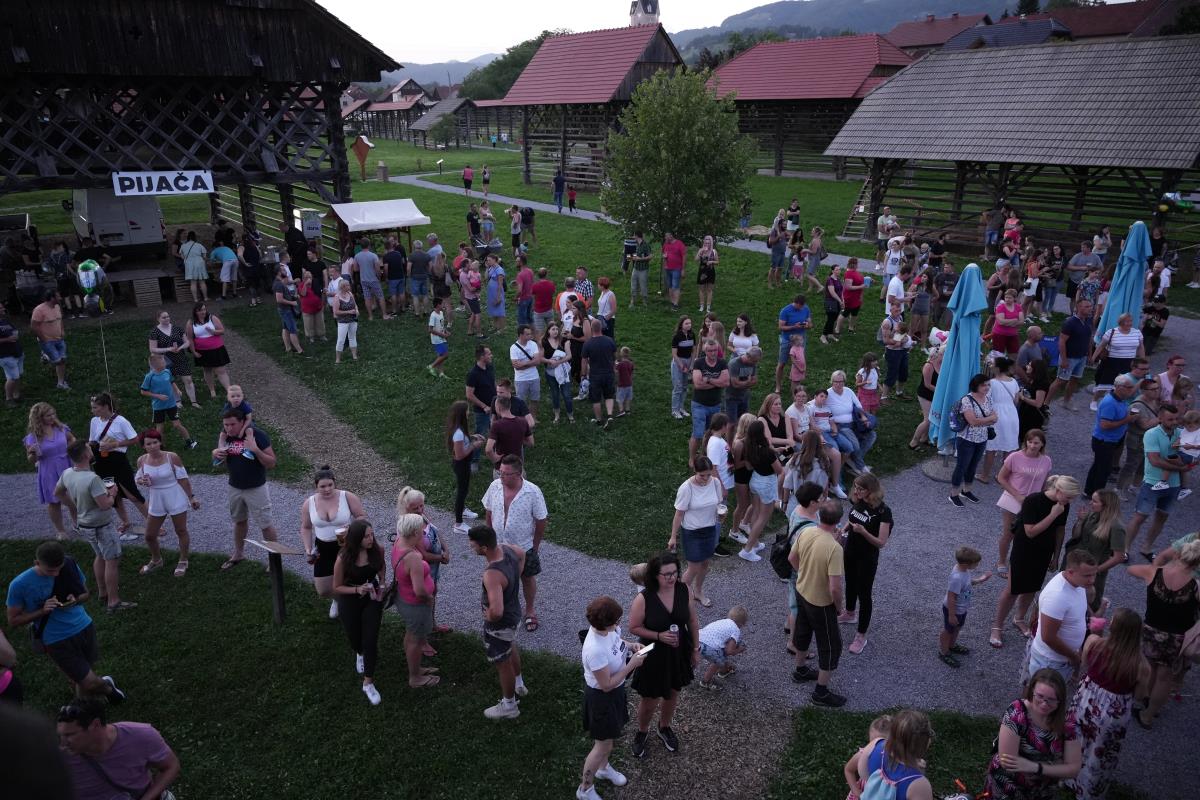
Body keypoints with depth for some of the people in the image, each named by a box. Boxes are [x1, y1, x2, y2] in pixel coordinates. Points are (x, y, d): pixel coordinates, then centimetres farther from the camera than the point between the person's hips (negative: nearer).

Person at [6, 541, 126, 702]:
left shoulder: (70, 566, -8)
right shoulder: (20, 585, -17)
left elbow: (86, 594, 7)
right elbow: (13, 621, -6)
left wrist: (76, 600, -16)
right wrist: (42, 611, -22)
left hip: (84, 628, 3)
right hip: (57, 640, -3)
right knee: (90, 683, -2)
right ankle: (107, 687, 33)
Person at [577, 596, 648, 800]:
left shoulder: (607, 629, -17)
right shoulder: (595, 651, -41)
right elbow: (606, 685, -29)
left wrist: (631, 646, -10)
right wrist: (632, 664, -27)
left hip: (615, 690, 8)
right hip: (602, 697, -8)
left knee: (611, 735, 29)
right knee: (603, 745, 11)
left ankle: (603, 768, 56)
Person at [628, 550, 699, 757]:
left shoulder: (684, 590, -15)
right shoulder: (643, 599, -26)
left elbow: (692, 621, -1)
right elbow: (634, 628, -13)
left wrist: (696, 649, 5)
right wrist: (659, 636, -25)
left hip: (679, 653, 3)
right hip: (653, 656, -3)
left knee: (672, 694, 25)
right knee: (649, 701, 14)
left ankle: (665, 727, 55)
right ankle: (642, 732, 46)